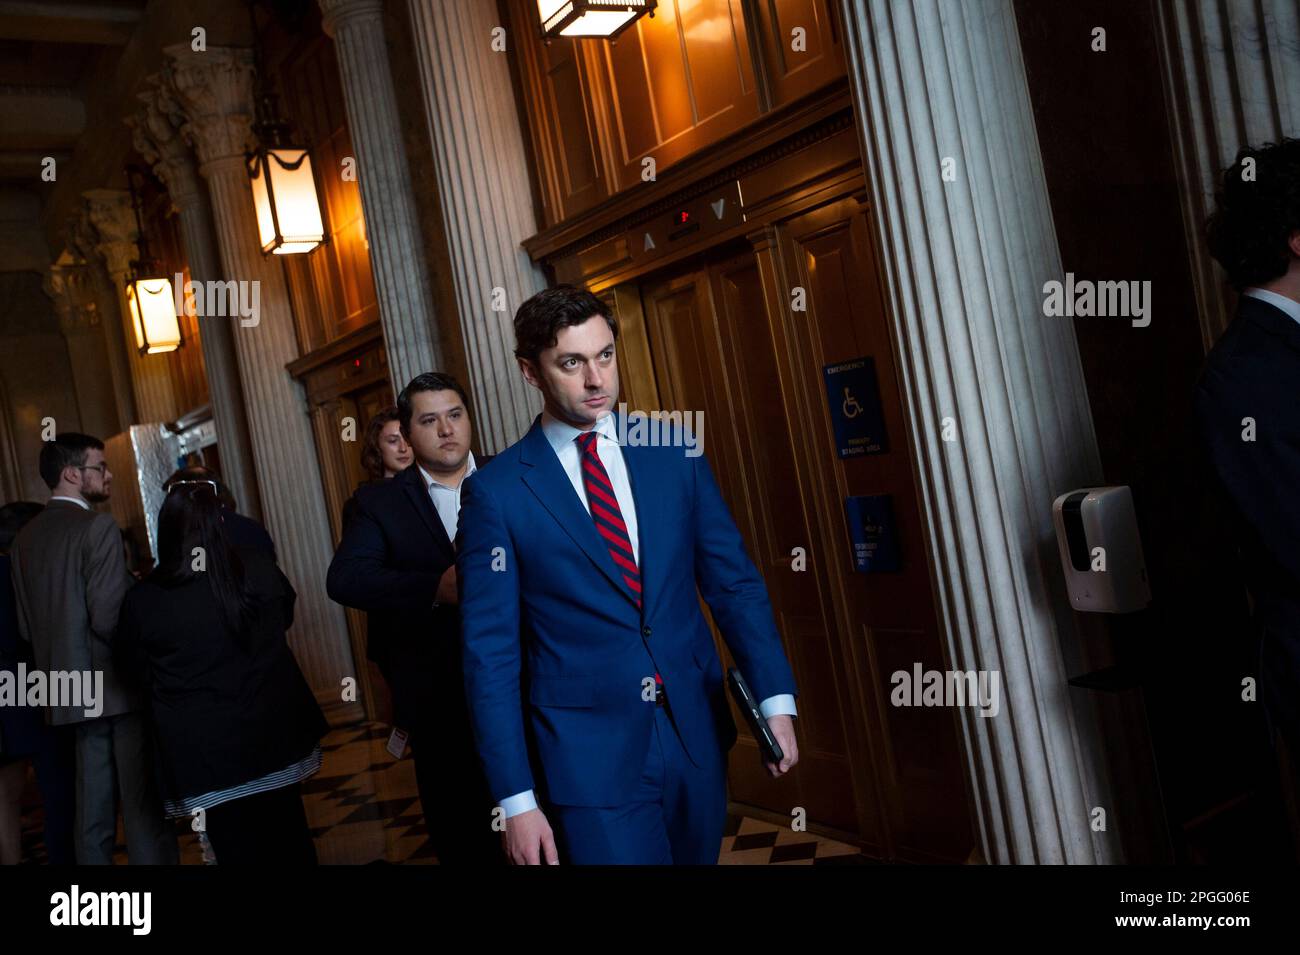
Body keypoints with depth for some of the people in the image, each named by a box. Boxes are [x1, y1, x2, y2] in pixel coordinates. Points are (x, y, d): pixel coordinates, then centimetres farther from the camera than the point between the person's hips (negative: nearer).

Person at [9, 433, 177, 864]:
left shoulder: (25, 537, 9)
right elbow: (109, 618, -21)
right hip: (117, 687, -7)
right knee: (145, 808, -1)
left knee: (92, 811, 14)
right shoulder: (98, 527, -14)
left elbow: (26, 627, 12)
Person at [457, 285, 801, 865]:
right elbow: (490, 654, -7)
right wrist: (517, 801, -10)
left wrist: (775, 699, -5)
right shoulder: (496, 492, -8)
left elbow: (734, 583, 5)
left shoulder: (674, 456, 2)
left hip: (696, 734, 4)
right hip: (588, 753, -3)